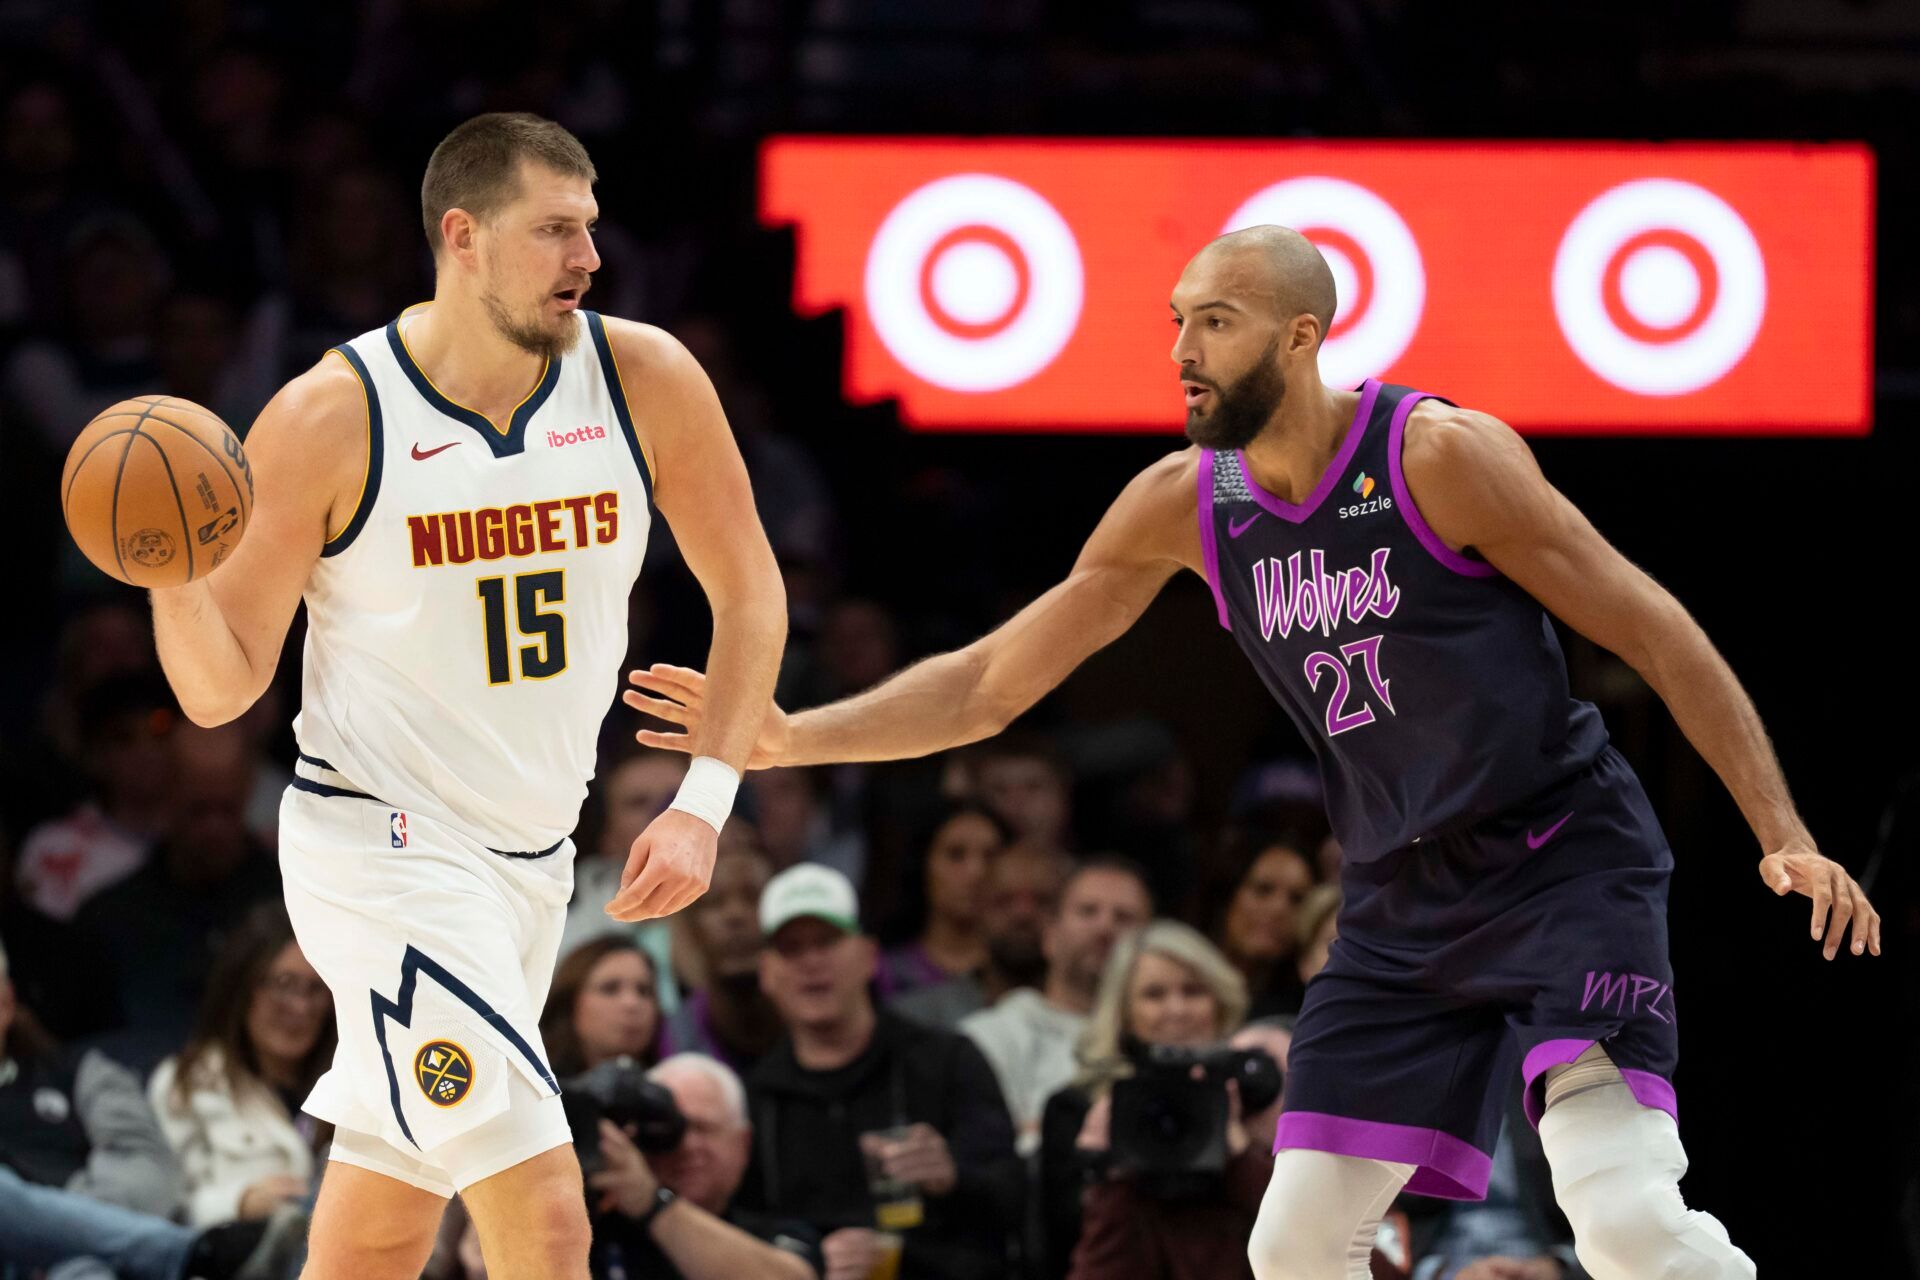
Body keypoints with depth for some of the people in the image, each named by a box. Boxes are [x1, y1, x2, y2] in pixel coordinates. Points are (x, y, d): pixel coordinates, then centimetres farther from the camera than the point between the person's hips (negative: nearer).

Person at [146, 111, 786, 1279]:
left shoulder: (644, 381, -5)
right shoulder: (330, 418, -15)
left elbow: (748, 590, 7)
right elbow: (222, 689, -10)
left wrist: (705, 803, -3)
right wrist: (173, 574, -31)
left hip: (534, 856, 5)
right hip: (382, 844, -5)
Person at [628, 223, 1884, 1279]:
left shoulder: (1439, 455, -16)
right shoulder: (1184, 506, 2)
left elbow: (1656, 633, -12)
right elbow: (993, 682, 10)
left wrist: (1784, 834, -16)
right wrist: (787, 736, 1)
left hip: (1565, 862, -7)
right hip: (1403, 901, 7)